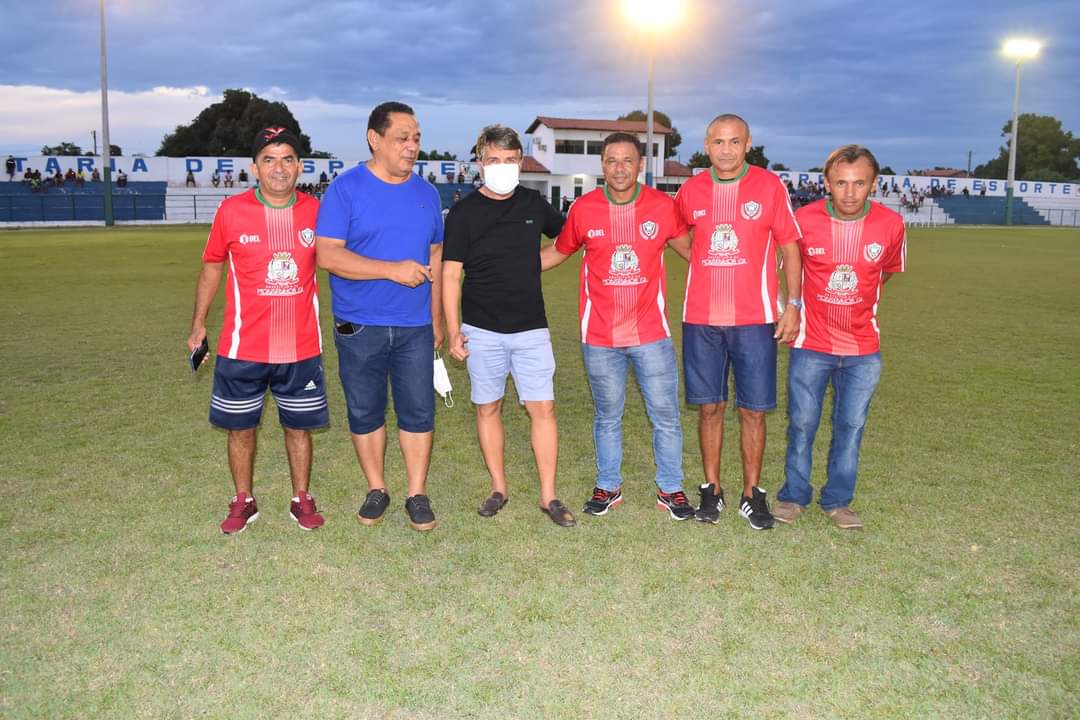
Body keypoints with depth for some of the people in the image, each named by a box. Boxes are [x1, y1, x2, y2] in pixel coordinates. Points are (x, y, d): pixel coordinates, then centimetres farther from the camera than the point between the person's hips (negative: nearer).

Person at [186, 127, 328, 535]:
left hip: (301, 348, 1)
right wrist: (198, 324, 10)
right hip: (242, 347, 0)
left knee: (298, 427, 11)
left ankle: (302, 500, 28)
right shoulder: (231, 211, -5)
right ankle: (243, 501, 30)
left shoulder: (315, 211, -2)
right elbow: (212, 266, 8)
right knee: (240, 427, 11)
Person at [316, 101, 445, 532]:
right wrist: (394, 270, -19)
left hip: (415, 326, 3)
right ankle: (376, 490, 26)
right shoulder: (346, 189, -6)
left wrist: (437, 318, 12)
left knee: (419, 411, 4)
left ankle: (417, 495, 17)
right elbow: (328, 255, -14)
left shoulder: (426, 193, 8)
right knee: (365, 412, 9)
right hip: (359, 327, -2)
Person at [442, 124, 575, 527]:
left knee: (542, 408, -2)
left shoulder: (534, 204, 7)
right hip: (482, 330, -1)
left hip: (531, 328, 2)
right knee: (488, 408, 7)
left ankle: (548, 496, 8)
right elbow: (451, 274, -2)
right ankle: (498, 488, 23)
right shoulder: (464, 212, -2)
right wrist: (453, 331, -7)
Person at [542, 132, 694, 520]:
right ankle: (608, 486, 32)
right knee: (607, 417, 15)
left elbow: (691, 248, 8)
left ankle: (670, 488, 25)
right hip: (600, 336, 1)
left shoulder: (663, 206, -5)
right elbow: (558, 251, 11)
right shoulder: (584, 208, -3)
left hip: (651, 333, 0)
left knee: (665, 416, 7)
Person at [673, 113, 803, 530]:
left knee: (753, 411, 3)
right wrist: (705, 262, 11)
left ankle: (752, 494, 17)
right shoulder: (691, 191, 5)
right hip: (701, 320, 2)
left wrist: (793, 304, -2)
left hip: (755, 320, -1)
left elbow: (790, 246, 3)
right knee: (710, 407, 7)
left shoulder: (770, 186, 0)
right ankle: (712, 488, 21)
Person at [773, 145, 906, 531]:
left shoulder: (891, 224, -9)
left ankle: (838, 500, 25)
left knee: (851, 425, 9)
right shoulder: (804, 220, -12)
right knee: (802, 423, 7)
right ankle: (794, 495, 24)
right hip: (810, 344, -1)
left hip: (863, 348, 1)